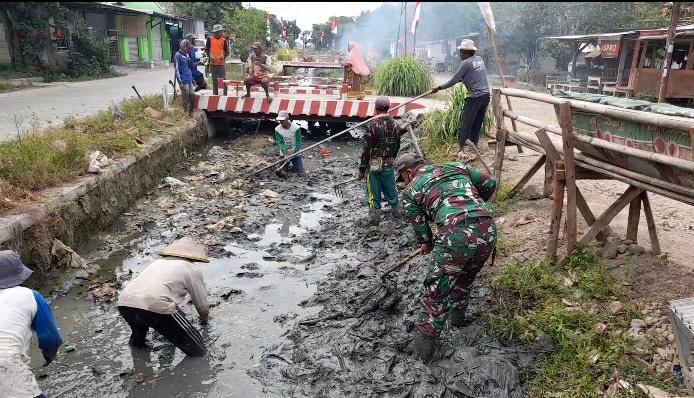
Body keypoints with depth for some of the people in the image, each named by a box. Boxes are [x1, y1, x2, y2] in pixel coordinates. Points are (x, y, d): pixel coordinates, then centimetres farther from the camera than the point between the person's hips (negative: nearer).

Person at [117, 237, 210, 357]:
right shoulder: (192, 270, 16)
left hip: (124, 304, 7)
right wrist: (204, 320, 43)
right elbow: (202, 305, 20)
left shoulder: (158, 262, 33)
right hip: (155, 306, -7)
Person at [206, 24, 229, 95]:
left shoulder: (223, 40, 3)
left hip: (222, 63, -1)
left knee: (223, 79, -5)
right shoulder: (210, 39, 3)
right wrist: (210, 56, -7)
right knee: (214, 80, 8)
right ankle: (215, 94, 16)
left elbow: (227, 51, 6)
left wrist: (223, 56, -14)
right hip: (213, 63, 1)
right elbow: (206, 50, 10)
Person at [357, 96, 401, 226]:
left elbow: (367, 150, -16)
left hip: (374, 165, -5)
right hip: (389, 164, 5)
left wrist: (361, 170, -9)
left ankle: (375, 216, 14)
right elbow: (397, 146, 9)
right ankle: (396, 210, 35)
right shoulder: (394, 124, 0)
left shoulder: (372, 125, -17)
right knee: (390, 188, 20)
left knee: (374, 192, 6)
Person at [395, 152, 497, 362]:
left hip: (455, 234, -5)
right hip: (488, 228, 5)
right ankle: (457, 315, 49)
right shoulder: (456, 167, 26)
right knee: (466, 276, 31)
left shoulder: (410, 190, 15)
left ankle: (425, 344, 18)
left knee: (435, 291, 11)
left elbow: (420, 227, 19)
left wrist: (427, 244, 40)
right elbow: (489, 184, 23)